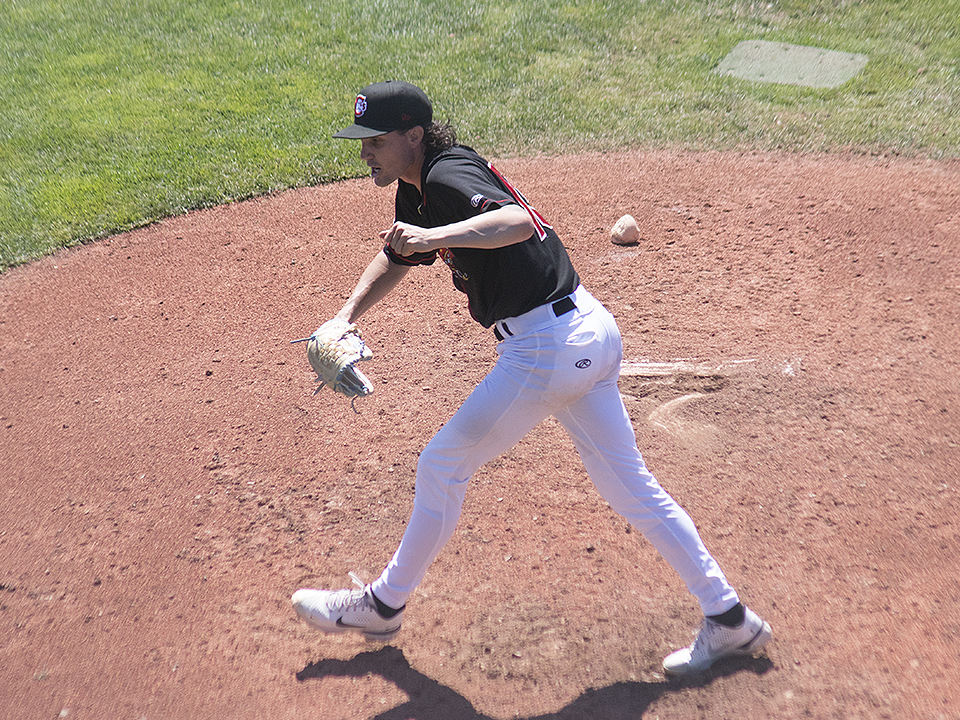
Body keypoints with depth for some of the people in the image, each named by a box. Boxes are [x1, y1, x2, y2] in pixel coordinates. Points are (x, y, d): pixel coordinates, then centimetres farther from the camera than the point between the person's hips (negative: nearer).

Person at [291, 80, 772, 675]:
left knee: (442, 466, 6)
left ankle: (384, 605, 25)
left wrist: (434, 236, -44)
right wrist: (343, 321, 12)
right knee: (630, 486, 15)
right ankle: (730, 618, 23)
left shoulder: (448, 176, -15)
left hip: (547, 347, -10)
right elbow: (395, 259, 26)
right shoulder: (419, 189, 15)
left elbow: (518, 221, -34)